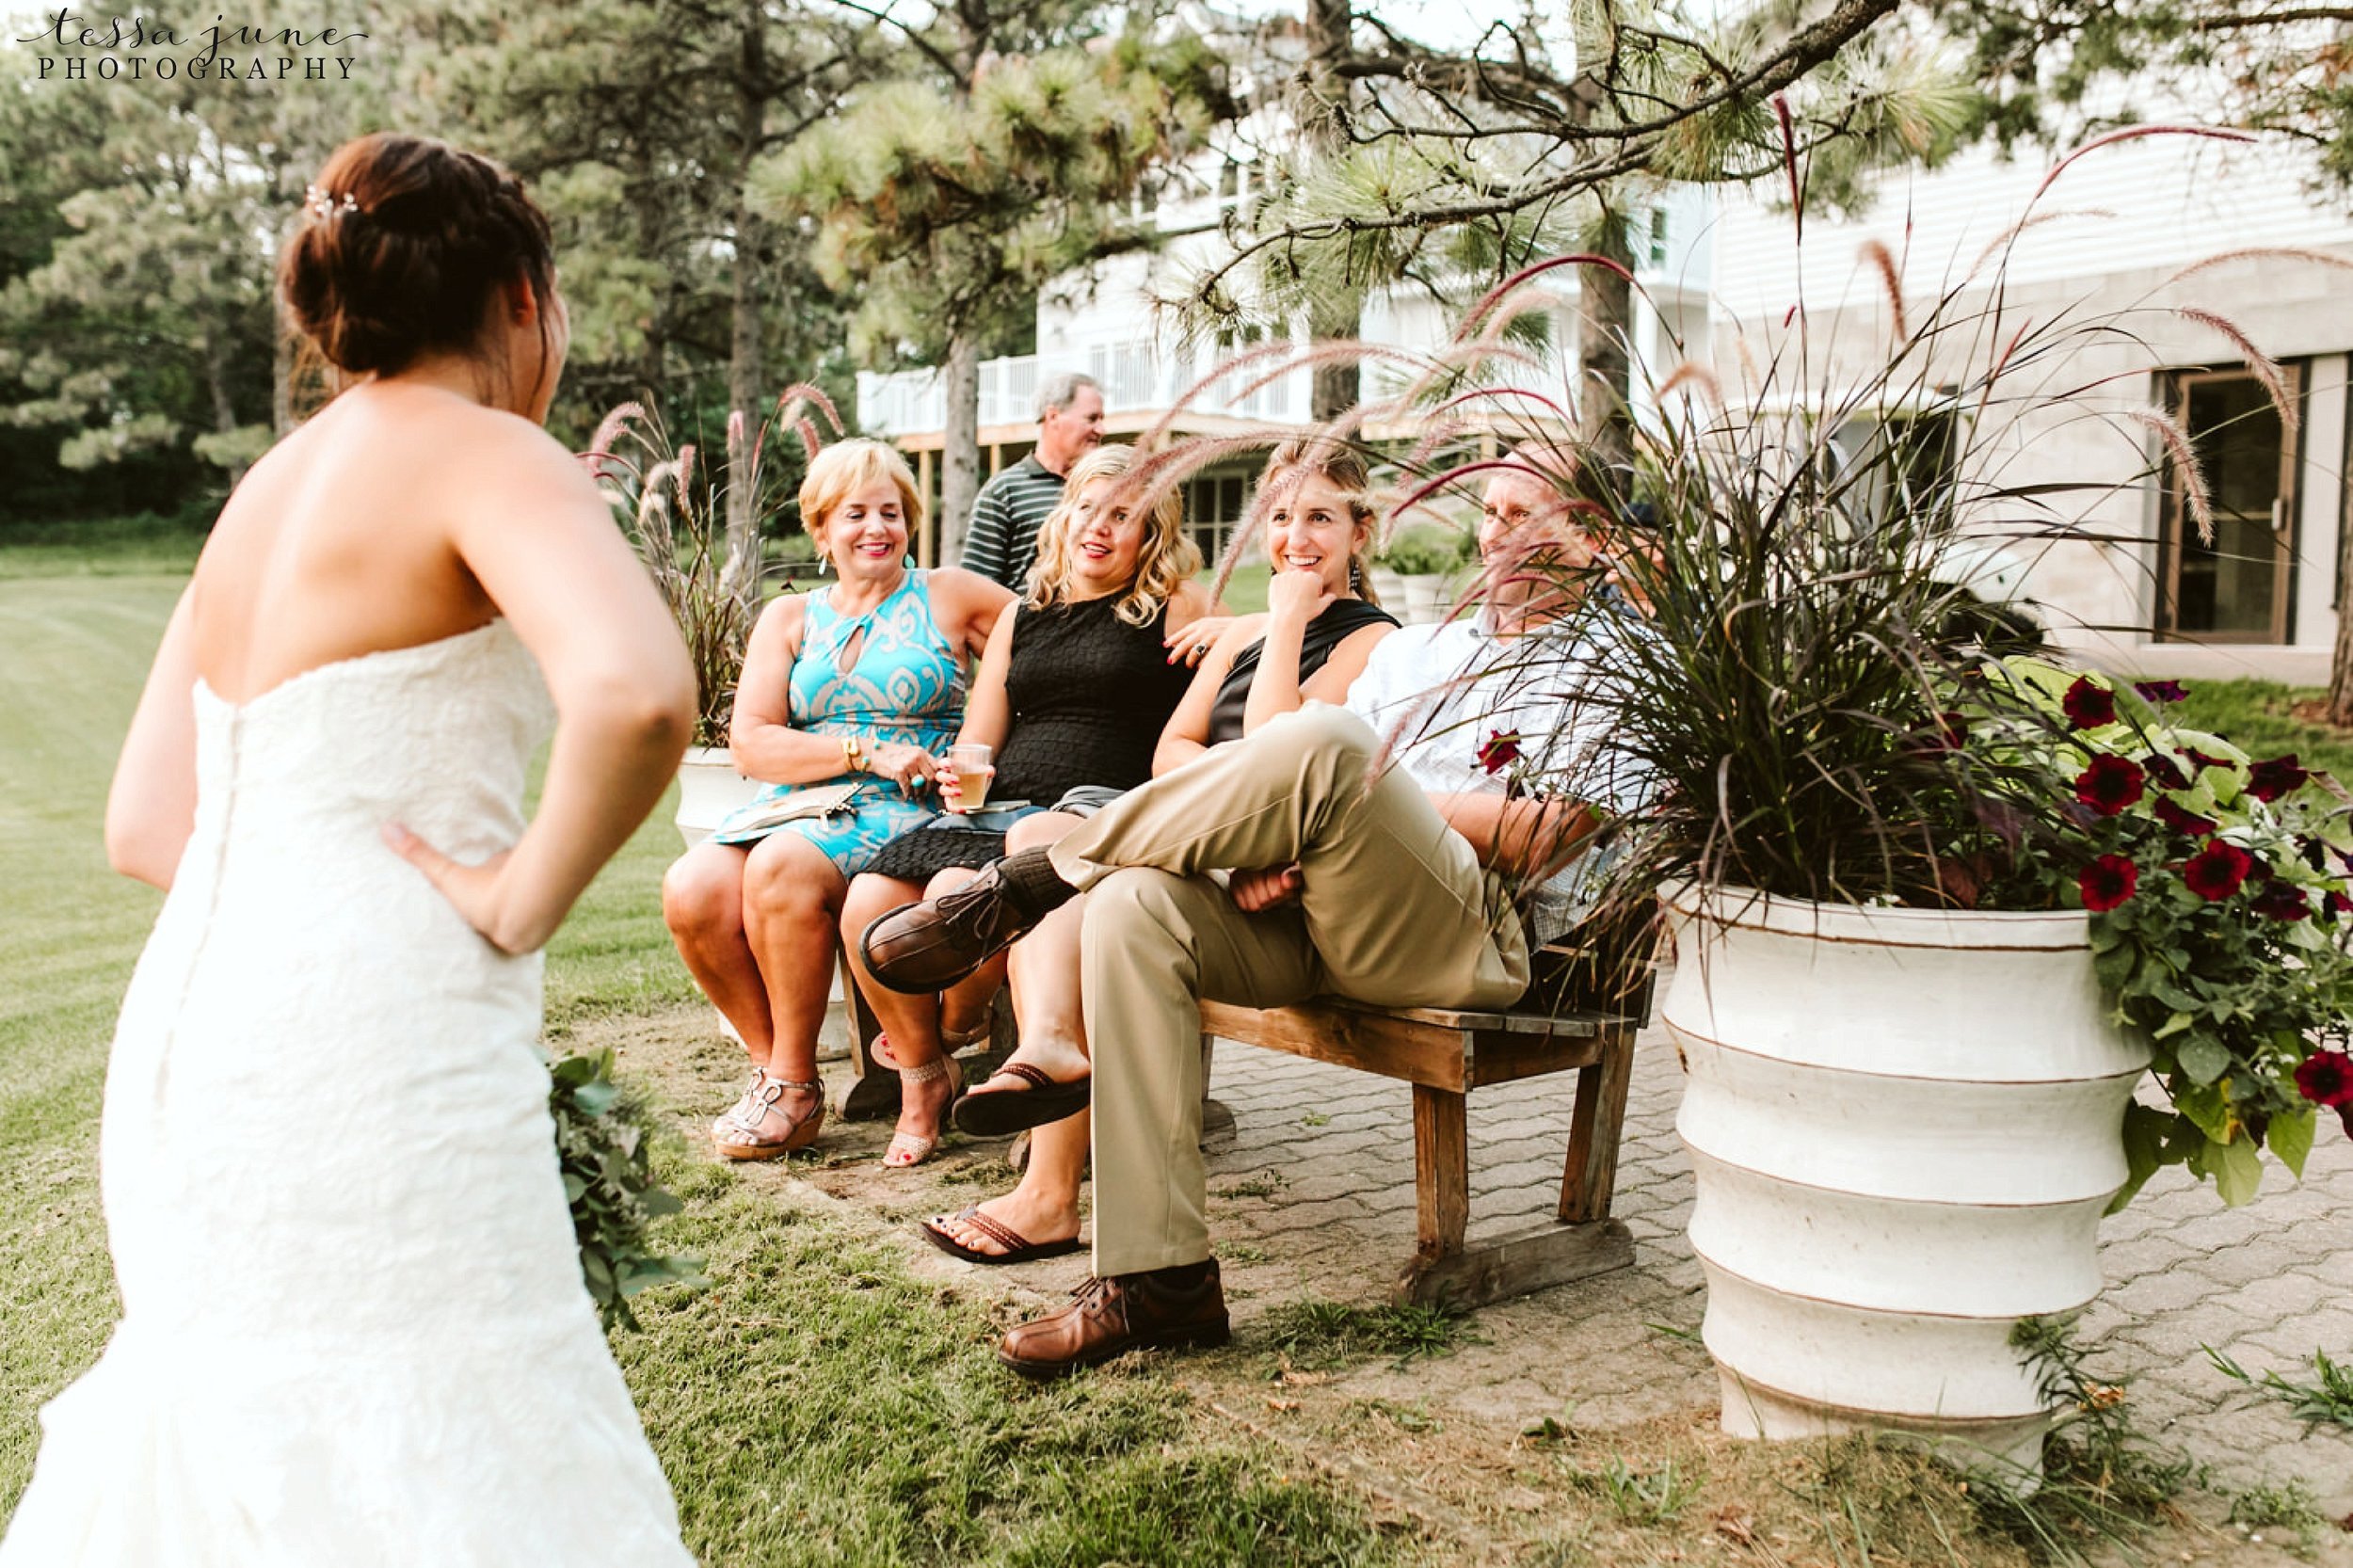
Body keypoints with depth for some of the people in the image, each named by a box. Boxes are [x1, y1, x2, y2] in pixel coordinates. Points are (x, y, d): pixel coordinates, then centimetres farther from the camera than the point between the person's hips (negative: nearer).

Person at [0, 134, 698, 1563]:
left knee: (224, 1451, 23)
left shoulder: (270, 485, 16)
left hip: (191, 1029, 9)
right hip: (368, 1057, -9)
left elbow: (147, 825, 17)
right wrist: (525, 897, -16)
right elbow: (639, 694, -29)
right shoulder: (483, 453, -8)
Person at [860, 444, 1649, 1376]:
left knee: (1327, 746, -33)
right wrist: (1277, 843, -6)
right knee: (1138, 904, -24)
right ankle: (1159, 1280, -24)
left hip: (1478, 937, -6)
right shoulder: (1418, 649, 29)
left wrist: (1374, 792, -5)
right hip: (1315, 919, 6)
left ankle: (1027, 887, -17)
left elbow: (1538, 838, -7)